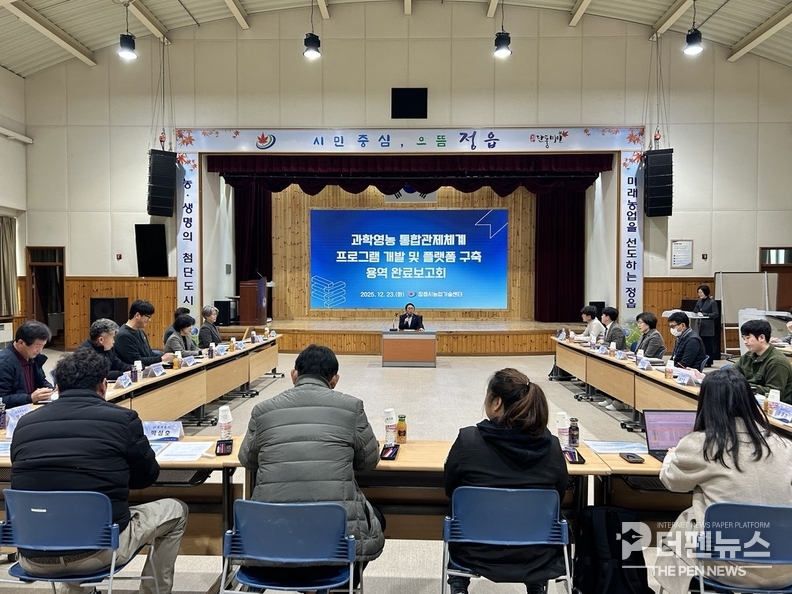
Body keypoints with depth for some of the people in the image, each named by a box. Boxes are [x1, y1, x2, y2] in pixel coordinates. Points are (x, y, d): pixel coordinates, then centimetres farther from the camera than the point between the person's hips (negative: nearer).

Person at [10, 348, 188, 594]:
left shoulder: (25, 423, 3)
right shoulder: (122, 418, -8)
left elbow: (25, 484, 18)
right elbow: (147, 476, 7)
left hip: (32, 557, 5)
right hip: (98, 550, -5)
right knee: (175, 510, 20)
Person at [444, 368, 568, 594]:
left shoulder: (468, 439, -19)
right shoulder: (551, 445, -13)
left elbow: (450, 490, -3)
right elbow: (559, 495, 4)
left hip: (478, 553, -1)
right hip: (536, 556, 2)